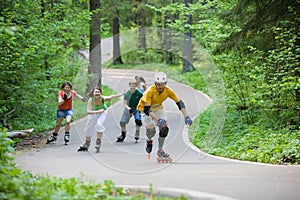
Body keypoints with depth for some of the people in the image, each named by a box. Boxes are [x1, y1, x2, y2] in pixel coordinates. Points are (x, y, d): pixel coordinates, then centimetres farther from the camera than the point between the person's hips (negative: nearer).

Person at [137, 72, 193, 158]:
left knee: (164, 127, -12)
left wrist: (186, 117, -25)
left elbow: (179, 103, -16)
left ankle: (160, 150, 4)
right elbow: (147, 109, -39)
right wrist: (158, 119, -50)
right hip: (145, 108, -4)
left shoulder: (168, 91, -23)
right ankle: (149, 141, 13)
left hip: (158, 108, 4)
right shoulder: (150, 92, -36)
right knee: (151, 128, -22)